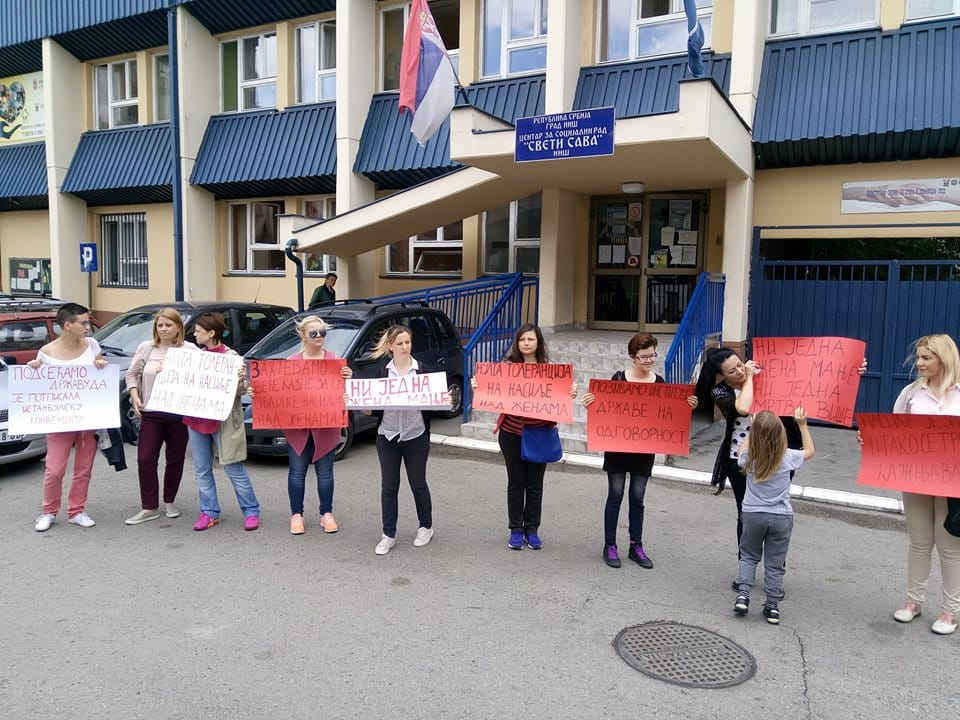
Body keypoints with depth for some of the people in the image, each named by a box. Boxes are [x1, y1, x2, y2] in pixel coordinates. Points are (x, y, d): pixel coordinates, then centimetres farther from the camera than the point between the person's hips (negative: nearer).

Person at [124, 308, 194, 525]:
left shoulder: (189, 350, -2)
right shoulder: (145, 348, 6)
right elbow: (132, 374, 11)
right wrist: (135, 397, 0)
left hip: (179, 413, -2)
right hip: (151, 413, 2)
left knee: (175, 459, 9)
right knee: (145, 459, -2)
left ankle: (169, 502, 26)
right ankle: (149, 507, 8)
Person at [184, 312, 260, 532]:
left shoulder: (230, 356, -9)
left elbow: (240, 390, -9)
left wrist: (241, 379, -30)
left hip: (222, 421, -6)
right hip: (196, 419, 6)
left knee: (233, 468, -1)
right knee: (202, 470, 10)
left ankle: (251, 511, 10)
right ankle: (209, 513, 20)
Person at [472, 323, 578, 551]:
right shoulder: (508, 366, -2)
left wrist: (570, 394, -19)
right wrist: (478, 387, -18)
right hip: (512, 433, 0)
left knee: (535, 484, 11)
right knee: (515, 482, 10)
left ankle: (532, 529, 24)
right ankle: (516, 529, 22)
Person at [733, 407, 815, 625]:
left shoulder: (748, 457, -9)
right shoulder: (788, 458, -11)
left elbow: (743, 448, 17)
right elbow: (810, 451, 10)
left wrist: (755, 429, 19)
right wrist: (802, 425, 12)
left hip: (753, 515, 1)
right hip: (781, 517, 0)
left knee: (748, 555, 17)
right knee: (775, 563, 9)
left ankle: (742, 595, 3)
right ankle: (772, 606, 13)